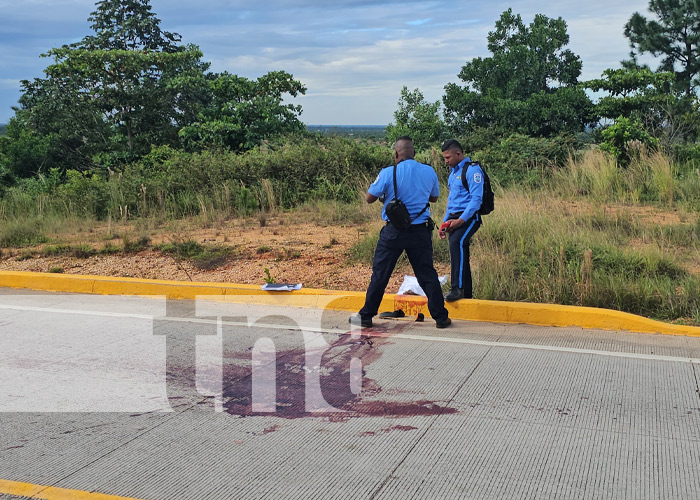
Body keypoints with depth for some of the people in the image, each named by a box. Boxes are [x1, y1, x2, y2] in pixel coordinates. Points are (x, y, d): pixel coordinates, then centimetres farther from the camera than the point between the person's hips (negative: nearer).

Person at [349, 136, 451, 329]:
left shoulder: (388, 173, -11)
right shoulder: (429, 172, 0)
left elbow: (370, 198, -3)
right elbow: (434, 197, 16)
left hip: (394, 231, -2)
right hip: (420, 231, 3)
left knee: (380, 274, 7)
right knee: (427, 275, 10)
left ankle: (366, 316, 15)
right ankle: (440, 317, 12)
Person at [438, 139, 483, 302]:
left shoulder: (472, 170, -8)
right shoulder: (453, 172, 21)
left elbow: (476, 198, -16)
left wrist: (461, 220, -23)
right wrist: (444, 223, 18)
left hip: (469, 218, -9)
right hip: (454, 219, 9)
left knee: (456, 243, -32)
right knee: (460, 254, 10)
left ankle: (457, 288, -37)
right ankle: (466, 296, 17)